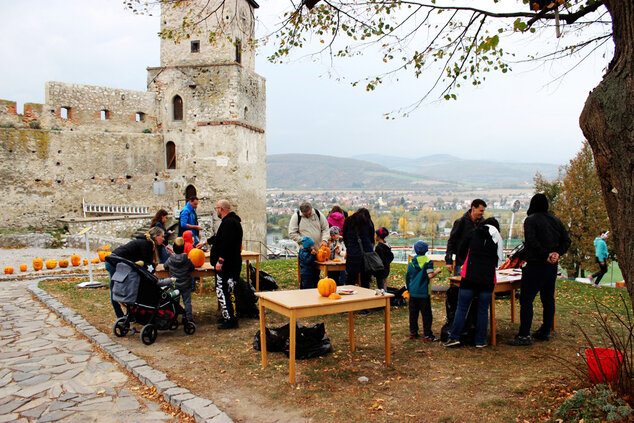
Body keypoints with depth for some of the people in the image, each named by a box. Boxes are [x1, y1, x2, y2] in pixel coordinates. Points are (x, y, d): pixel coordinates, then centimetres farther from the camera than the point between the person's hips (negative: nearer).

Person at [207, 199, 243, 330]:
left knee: (223, 291, -8)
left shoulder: (229, 222, -17)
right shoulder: (229, 221, 19)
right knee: (227, 291, 15)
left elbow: (227, 243, -26)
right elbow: (219, 238, 35)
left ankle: (230, 320, -4)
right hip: (228, 264, 11)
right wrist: (205, 242, 47)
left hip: (227, 265, -11)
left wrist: (220, 260, -26)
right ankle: (228, 317, 21)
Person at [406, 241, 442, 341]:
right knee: (426, 314, 2)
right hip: (424, 293, -4)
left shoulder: (411, 261, 5)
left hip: (413, 292, 4)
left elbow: (407, 276, 9)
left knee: (413, 313, 12)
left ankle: (413, 332, 17)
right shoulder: (428, 261, -9)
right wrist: (437, 271, 0)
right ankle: (427, 334, 3)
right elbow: (430, 276, -19)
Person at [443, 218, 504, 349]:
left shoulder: (473, 234, 9)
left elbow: (462, 252, 16)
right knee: (483, 310, 10)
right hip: (488, 279, 1)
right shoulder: (498, 239, 10)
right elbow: (498, 261, 15)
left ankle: (454, 337, 3)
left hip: (469, 277, -1)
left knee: (462, 308, 4)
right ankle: (480, 341, 15)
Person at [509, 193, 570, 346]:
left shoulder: (531, 220, -8)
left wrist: (545, 255, -16)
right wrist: (557, 253, -2)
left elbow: (531, 241, -21)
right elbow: (566, 240, 10)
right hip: (552, 266, 8)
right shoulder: (556, 220, 13)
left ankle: (524, 335, -7)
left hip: (536, 265, -7)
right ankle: (545, 332, 23)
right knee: (548, 298, 15)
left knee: (526, 300, -5)